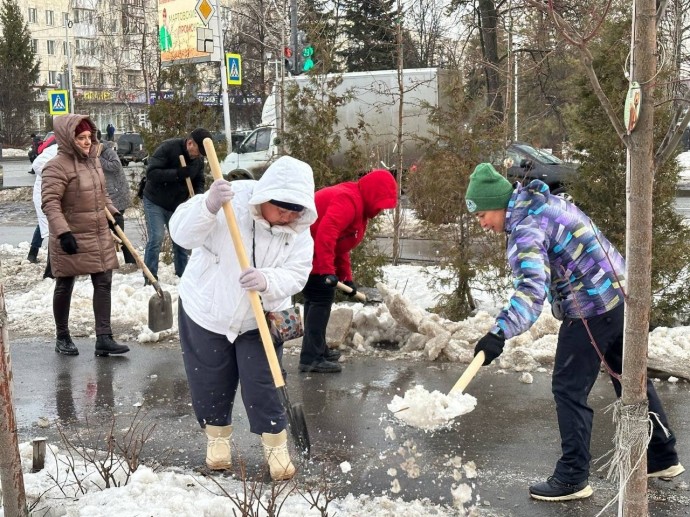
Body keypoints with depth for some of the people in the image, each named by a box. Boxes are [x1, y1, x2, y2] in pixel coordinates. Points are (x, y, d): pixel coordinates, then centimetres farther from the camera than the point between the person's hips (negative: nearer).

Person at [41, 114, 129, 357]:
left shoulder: (93, 160, 8)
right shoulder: (57, 166, -17)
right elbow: (50, 203, -23)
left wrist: (114, 213, 9)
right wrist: (63, 232, -30)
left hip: (99, 236, 7)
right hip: (71, 239, -7)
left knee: (103, 283, 3)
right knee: (65, 287, 8)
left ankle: (104, 339, 6)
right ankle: (62, 338, 23)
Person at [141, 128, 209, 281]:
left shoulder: (198, 159, -4)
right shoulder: (168, 148, -23)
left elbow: (199, 182, 7)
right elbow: (151, 173, -28)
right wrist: (177, 173, -35)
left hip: (176, 205, 6)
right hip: (155, 202, -6)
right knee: (156, 238, -12)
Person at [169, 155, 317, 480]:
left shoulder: (299, 231, -12)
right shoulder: (232, 202, -23)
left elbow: (296, 275, -17)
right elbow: (182, 233, -28)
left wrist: (267, 281, -38)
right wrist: (208, 206, -48)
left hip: (259, 320, 1)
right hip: (206, 311, -1)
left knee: (263, 386, -1)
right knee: (211, 384, 11)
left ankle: (275, 445, 17)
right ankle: (217, 437, 33)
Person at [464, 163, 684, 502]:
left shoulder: (525, 229, -19)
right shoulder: (544, 201, 10)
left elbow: (532, 291, -34)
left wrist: (500, 332, -44)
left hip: (592, 311, -10)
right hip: (622, 293, 10)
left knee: (569, 389, 0)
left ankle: (572, 478, 6)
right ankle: (662, 458, 33)